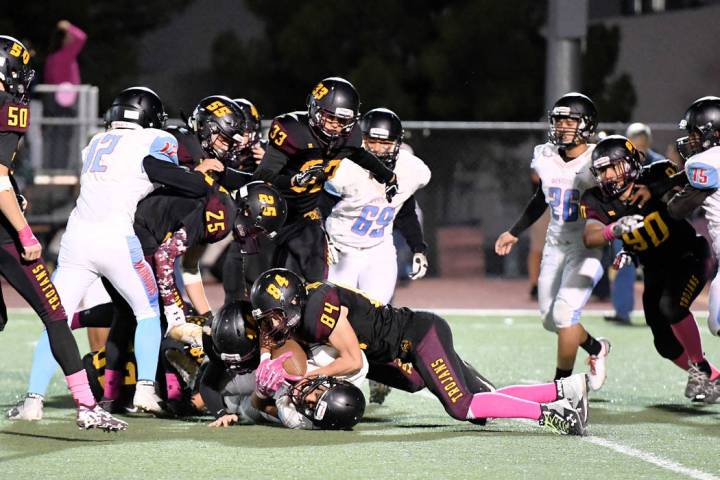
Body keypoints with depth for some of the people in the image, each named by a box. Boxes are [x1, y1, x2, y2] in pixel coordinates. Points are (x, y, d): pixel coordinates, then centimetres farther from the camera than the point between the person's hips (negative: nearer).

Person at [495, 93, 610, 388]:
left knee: (564, 312, -17)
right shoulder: (547, 159, 2)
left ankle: (562, 383, -5)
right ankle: (596, 348, 37)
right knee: (550, 318, 10)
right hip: (556, 245, 6)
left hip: (587, 247, -6)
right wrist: (514, 233, 24)